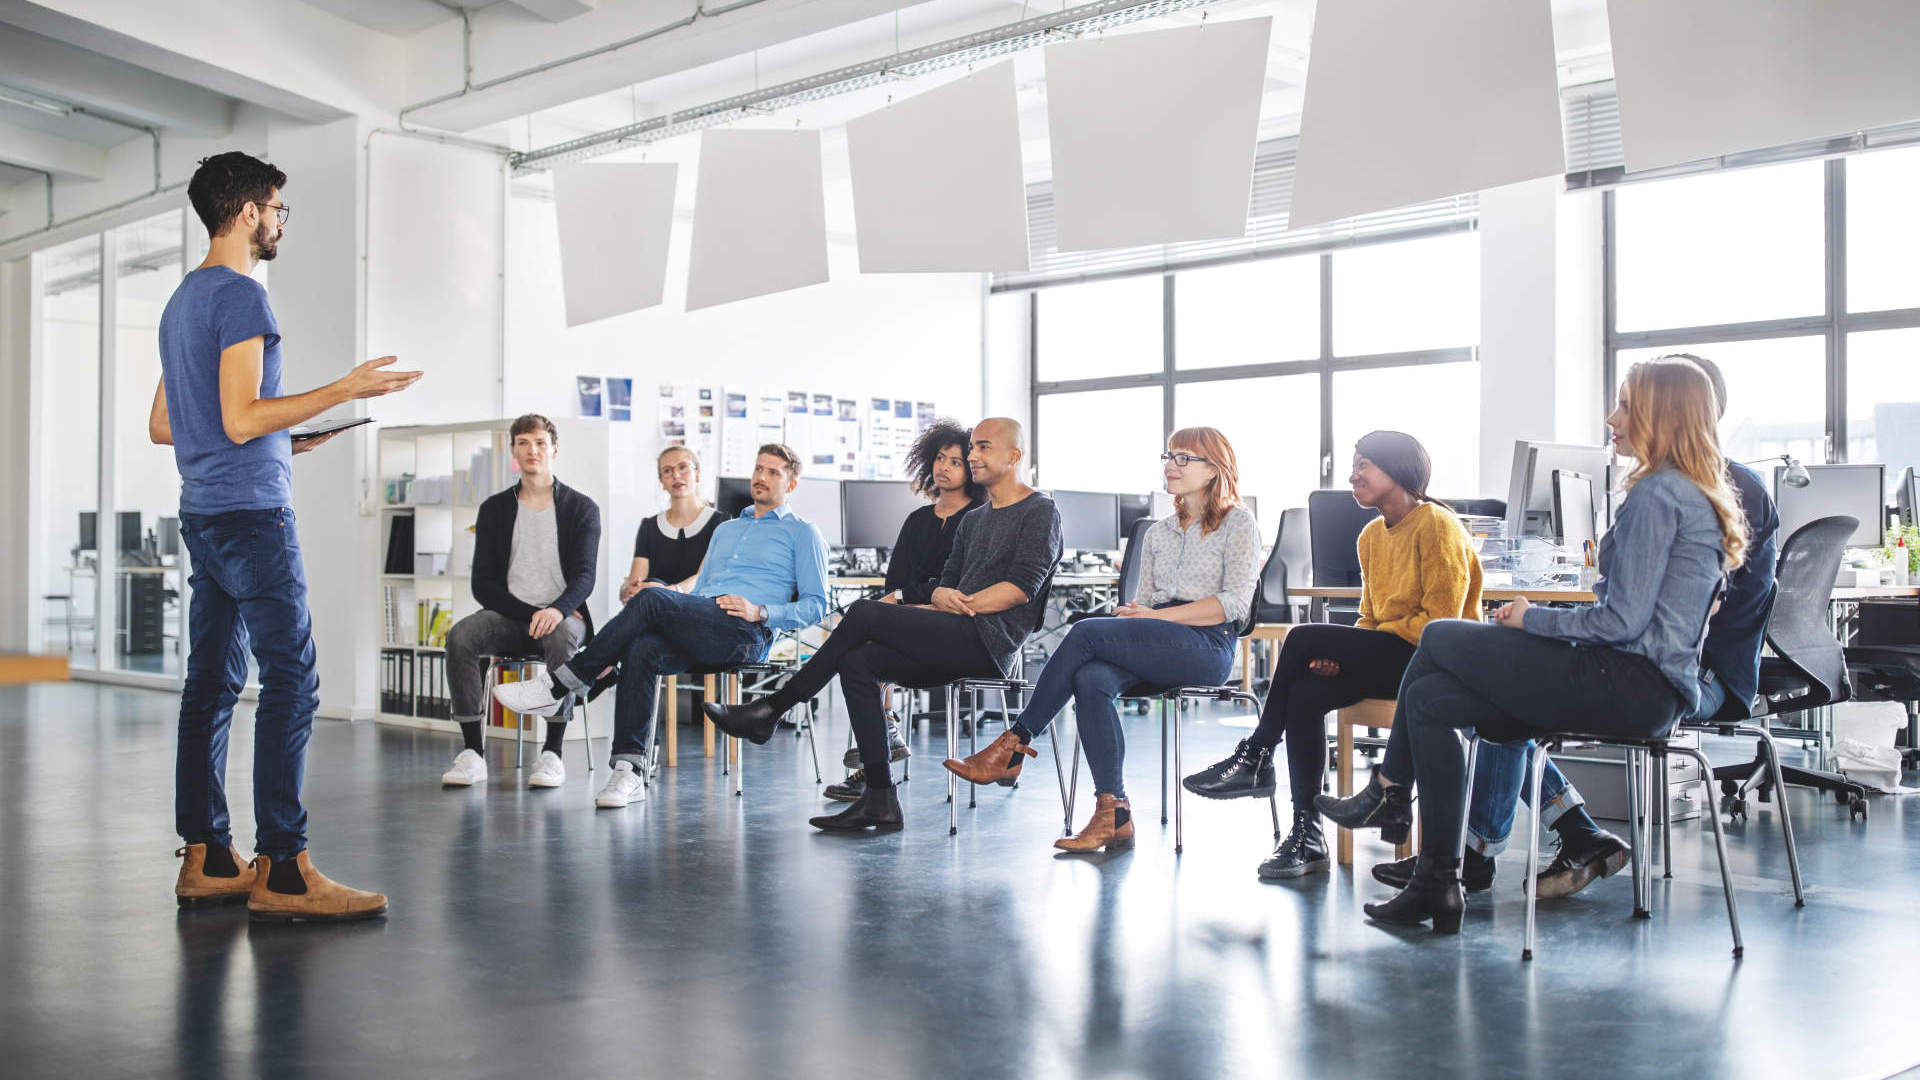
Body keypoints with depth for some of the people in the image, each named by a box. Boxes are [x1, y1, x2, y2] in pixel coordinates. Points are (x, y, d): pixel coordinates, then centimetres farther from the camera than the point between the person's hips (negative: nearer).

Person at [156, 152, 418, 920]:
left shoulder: (183, 300, 20)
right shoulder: (240, 295, -10)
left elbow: (161, 425, 24)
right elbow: (241, 419, -18)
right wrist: (344, 390, -16)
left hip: (203, 512, 10)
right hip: (251, 511, -10)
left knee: (212, 681, 8)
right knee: (291, 681, -10)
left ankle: (204, 860, 10)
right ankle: (281, 870, -12)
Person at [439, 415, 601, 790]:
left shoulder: (581, 508, 6)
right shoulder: (495, 508, 11)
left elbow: (585, 575, -6)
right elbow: (484, 584, 4)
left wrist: (557, 610, -29)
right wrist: (531, 614, -12)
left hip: (563, 614, -2)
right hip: (508, 615, 2)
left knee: (562, 636, -38)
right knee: (460, 636, -29)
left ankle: (553, 753, -34)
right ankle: (473, 753, -27)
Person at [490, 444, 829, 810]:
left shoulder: (802, 533, 14)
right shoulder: (725, 530, 34)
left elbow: (815, 605, 4)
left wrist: (759, 612, -11)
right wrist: (660, 591, 7)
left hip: (746, 634, -6)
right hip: (697, 632, 6)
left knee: (652, 599, -29)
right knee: (641, 650, -30)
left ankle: (560, 684, -24)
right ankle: (629, 770, -32)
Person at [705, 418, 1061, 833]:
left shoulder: (1040, 512, 1)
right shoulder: (973, 520, 27)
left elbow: (1022, 588, -11)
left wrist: (958, 606, -12)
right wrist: (943, 597, -5)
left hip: (991, 642, -8)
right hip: (957, 643, 8)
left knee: (865, 614, -20)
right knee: (856, 661, -14)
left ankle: (769, 709, -10)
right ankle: (881, 801, -17)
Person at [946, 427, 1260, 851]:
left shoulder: (1239, 523, 6)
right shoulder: (1157, 533, 26)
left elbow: (1235, 602, -6)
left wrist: (1160, 617, -11)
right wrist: (1133, 617, -4)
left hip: (1208, 646, -6)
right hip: (1157, 648, 6)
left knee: (1087, 631, -26)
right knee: (1091, 679, -29)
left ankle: (1013, 745, -19)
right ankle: (1114, 816, -32)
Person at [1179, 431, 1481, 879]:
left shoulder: (1437, 526, -11)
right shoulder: (1372, 535, 15)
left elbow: (1439, 622, -16)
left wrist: (1350, 650, -15)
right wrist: (1342, 656, -6)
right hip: (1388, 660, 7)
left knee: (1304, 638, -20)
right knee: (1305, 693, -18)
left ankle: (1256, 758, -5)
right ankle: (1308, 834, -16)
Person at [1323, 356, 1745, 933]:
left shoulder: (1657, 493, -14)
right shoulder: (1697, 494, 18)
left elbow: (1623, 622, -20)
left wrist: (1533, 618, -6)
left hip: (1631, 684, -10)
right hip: (1652, 688, 10)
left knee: (1439, 639, -2)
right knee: (1430, 698, 3)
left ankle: (1388, 790, 15)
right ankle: (1437, 885, 3)